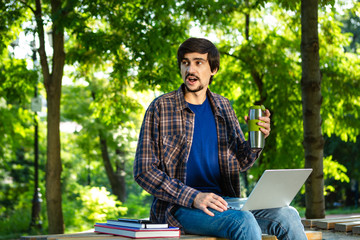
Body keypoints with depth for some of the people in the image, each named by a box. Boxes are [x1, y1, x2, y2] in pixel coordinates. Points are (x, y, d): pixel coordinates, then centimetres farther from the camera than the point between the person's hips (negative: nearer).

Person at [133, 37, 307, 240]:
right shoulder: (161, 108, -2)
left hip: (223, 200, 5)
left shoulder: (223, 107, 14)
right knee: (244, 221, -33)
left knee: (288, 216, -20)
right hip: (179, 207, -5)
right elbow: (144, 171, -7)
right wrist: (193, 197, -18)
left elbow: (240, 163, 20)